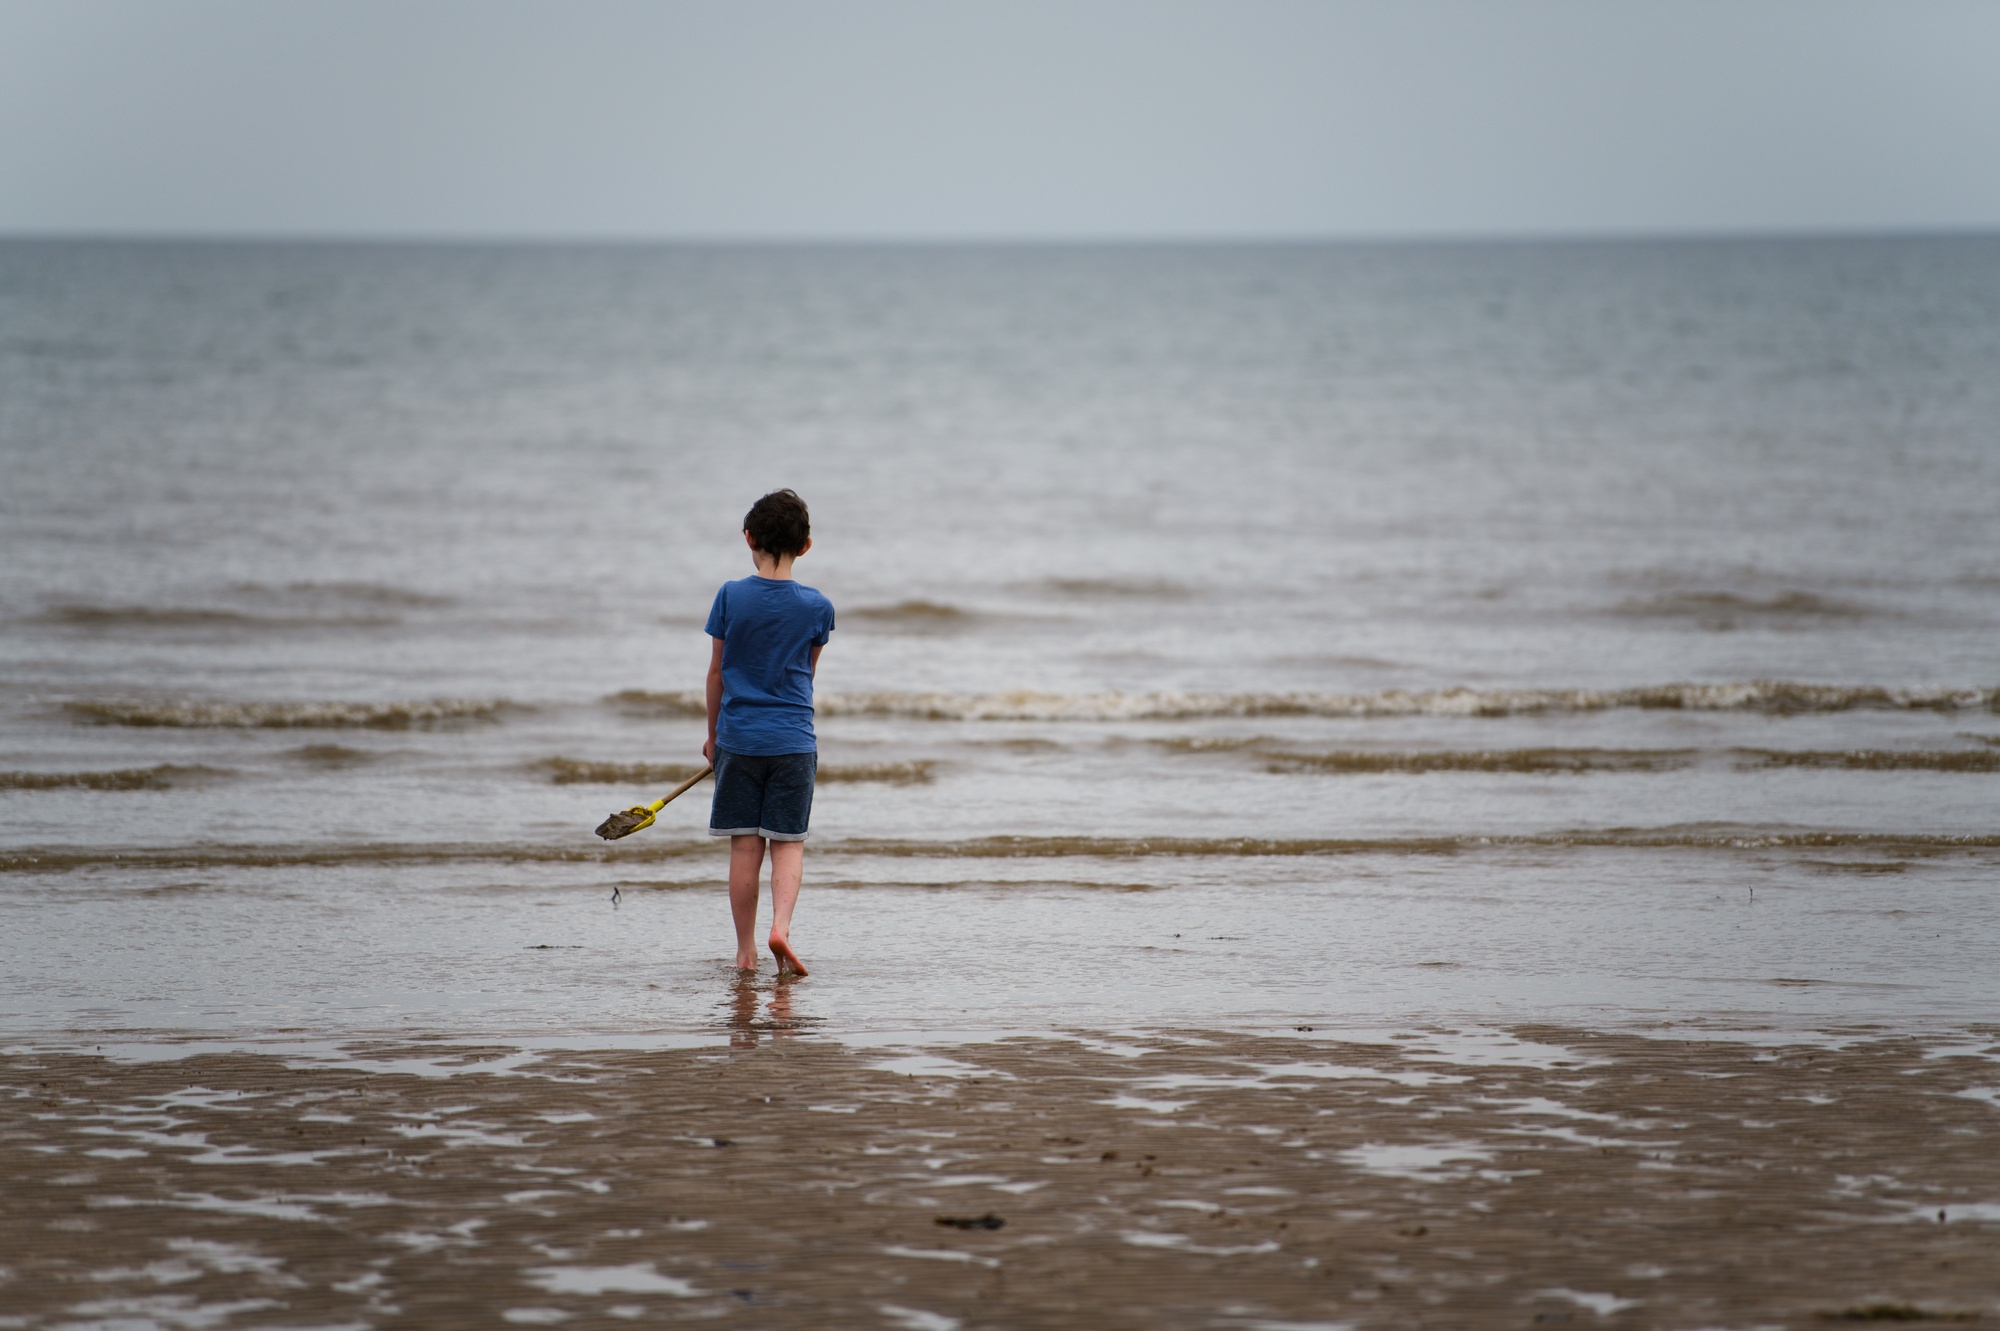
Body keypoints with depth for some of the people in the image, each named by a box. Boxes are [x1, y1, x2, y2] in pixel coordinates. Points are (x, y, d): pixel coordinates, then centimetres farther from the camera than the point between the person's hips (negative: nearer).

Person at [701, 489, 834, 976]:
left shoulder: (731, 597, -5)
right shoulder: (816, 607, -3)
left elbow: (716, 671, 4)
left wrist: (714, 734, 16)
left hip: (738, 736, 0)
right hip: (793, 741, 0)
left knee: (745, 846, 5)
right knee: (788, 843, 5)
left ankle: (746, 951, 8)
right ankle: (781, 927, -17)